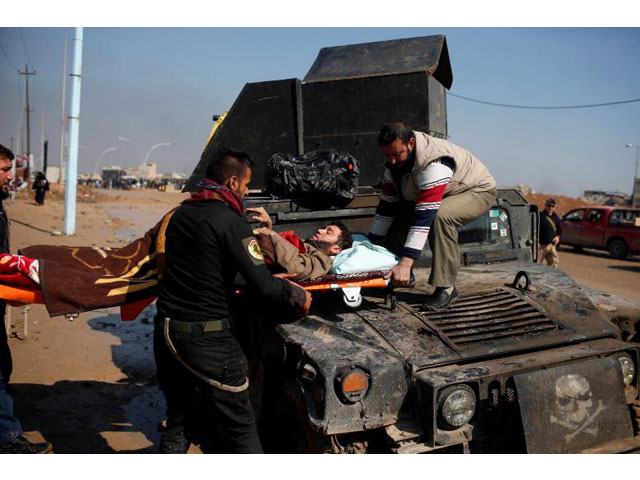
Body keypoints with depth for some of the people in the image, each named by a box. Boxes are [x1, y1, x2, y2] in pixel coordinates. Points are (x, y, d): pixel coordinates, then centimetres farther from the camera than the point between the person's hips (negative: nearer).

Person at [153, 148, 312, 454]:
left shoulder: (180, 214, 9)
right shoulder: (231, 222, -14)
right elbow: (262, 287, -19)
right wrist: (297, 296, 0)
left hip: (166, 333, 8)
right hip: (208, 340, -7)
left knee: (179, 422, 23)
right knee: (239, 430, 5)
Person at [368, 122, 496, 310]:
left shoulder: (434, 161, -38)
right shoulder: (395, 162, -13)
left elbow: (425, 216, -44)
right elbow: (387, 205, -6)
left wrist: (406, 263, -48)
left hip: (478, 191, -7)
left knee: (439, 216, -37)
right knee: (400, 215, -12)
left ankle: (445, 287, -26)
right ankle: (397, 275, 6)